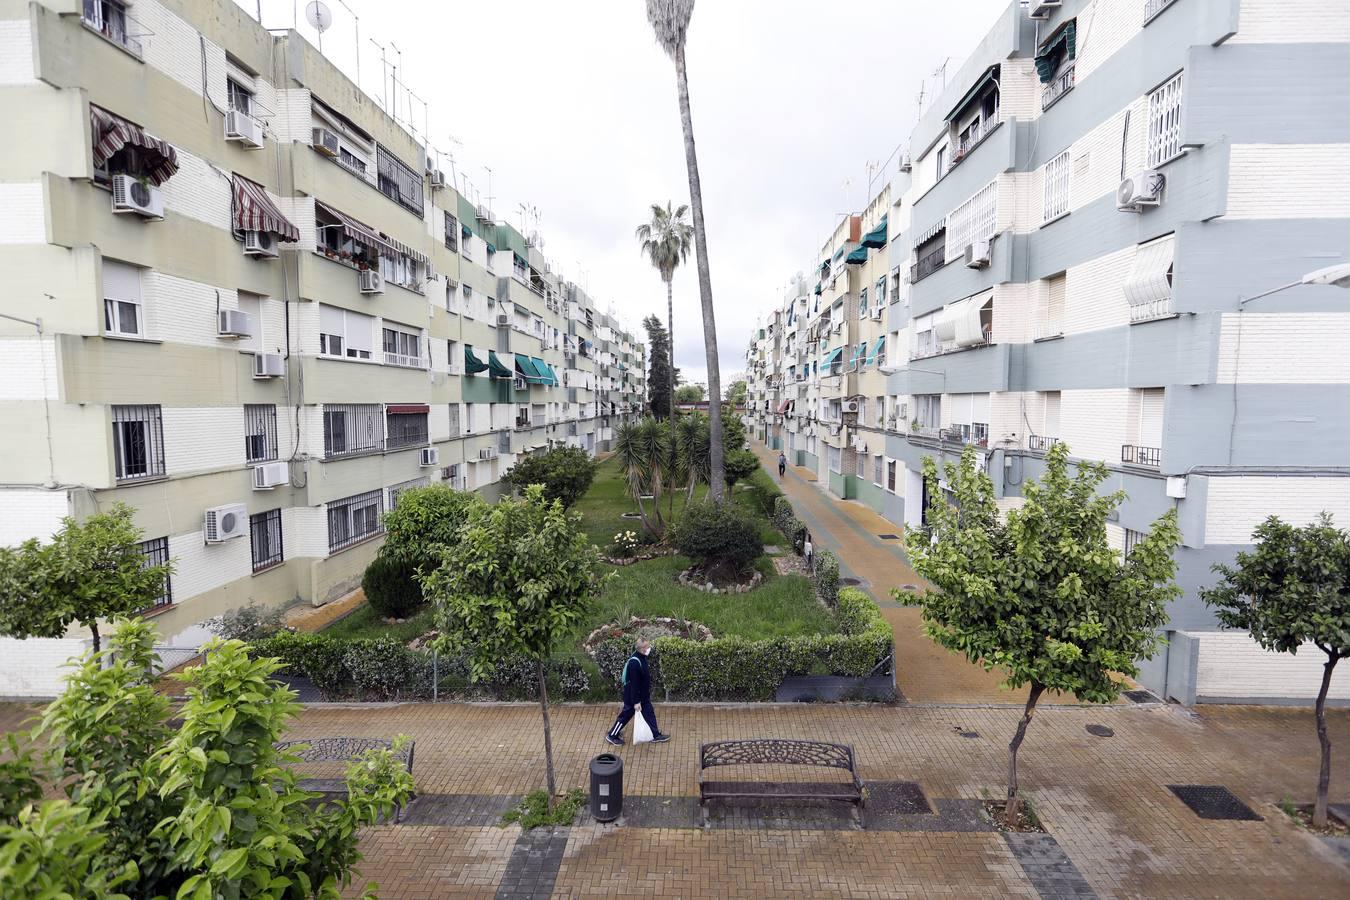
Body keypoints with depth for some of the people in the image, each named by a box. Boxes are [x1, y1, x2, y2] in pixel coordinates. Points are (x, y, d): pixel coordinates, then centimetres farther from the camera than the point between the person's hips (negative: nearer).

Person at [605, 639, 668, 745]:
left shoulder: (642, 658, -3)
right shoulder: (634, 663, -33)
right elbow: (634, 684, -28)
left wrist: (647, 692, 22)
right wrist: (636, 701, -22)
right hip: (632, 696, -9)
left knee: (649, 713, 17)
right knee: (625, 715, 9)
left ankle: (656, 735, 32)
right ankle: (612, 736, 27)